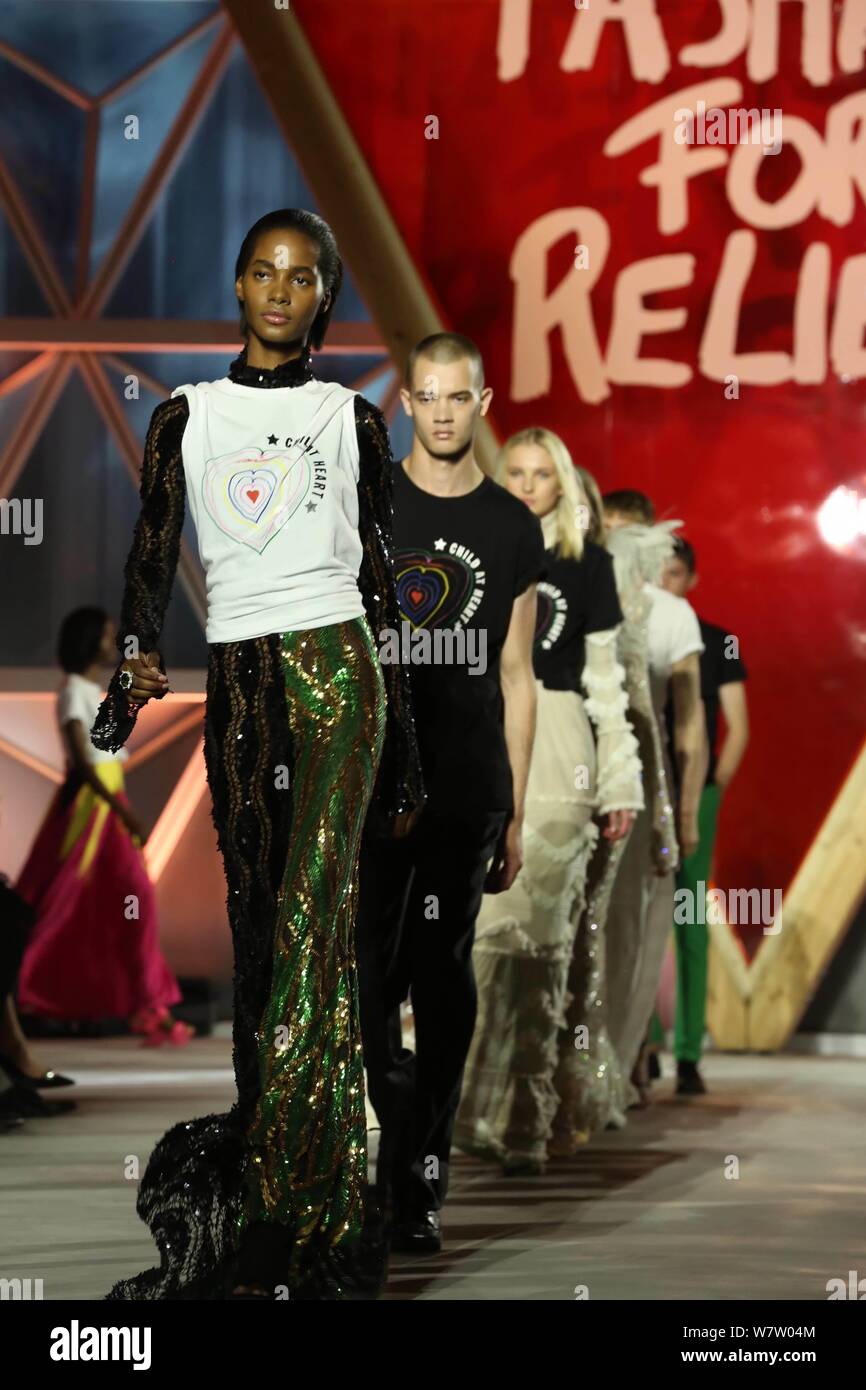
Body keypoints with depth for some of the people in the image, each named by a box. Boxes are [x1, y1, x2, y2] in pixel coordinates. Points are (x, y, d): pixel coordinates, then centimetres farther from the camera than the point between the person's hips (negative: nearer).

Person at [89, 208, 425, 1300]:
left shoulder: (351, 418, 10)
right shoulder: (185, 416, 12)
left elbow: (378, 572, 11)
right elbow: (151, 553, 3)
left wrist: (404, 744, 9)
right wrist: (135, 660, -18)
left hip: (337, 663, -2)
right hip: (238, 677, 2)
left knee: (315, 900, -17)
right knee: (258, 913, 1)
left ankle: (281, 1199, -20)